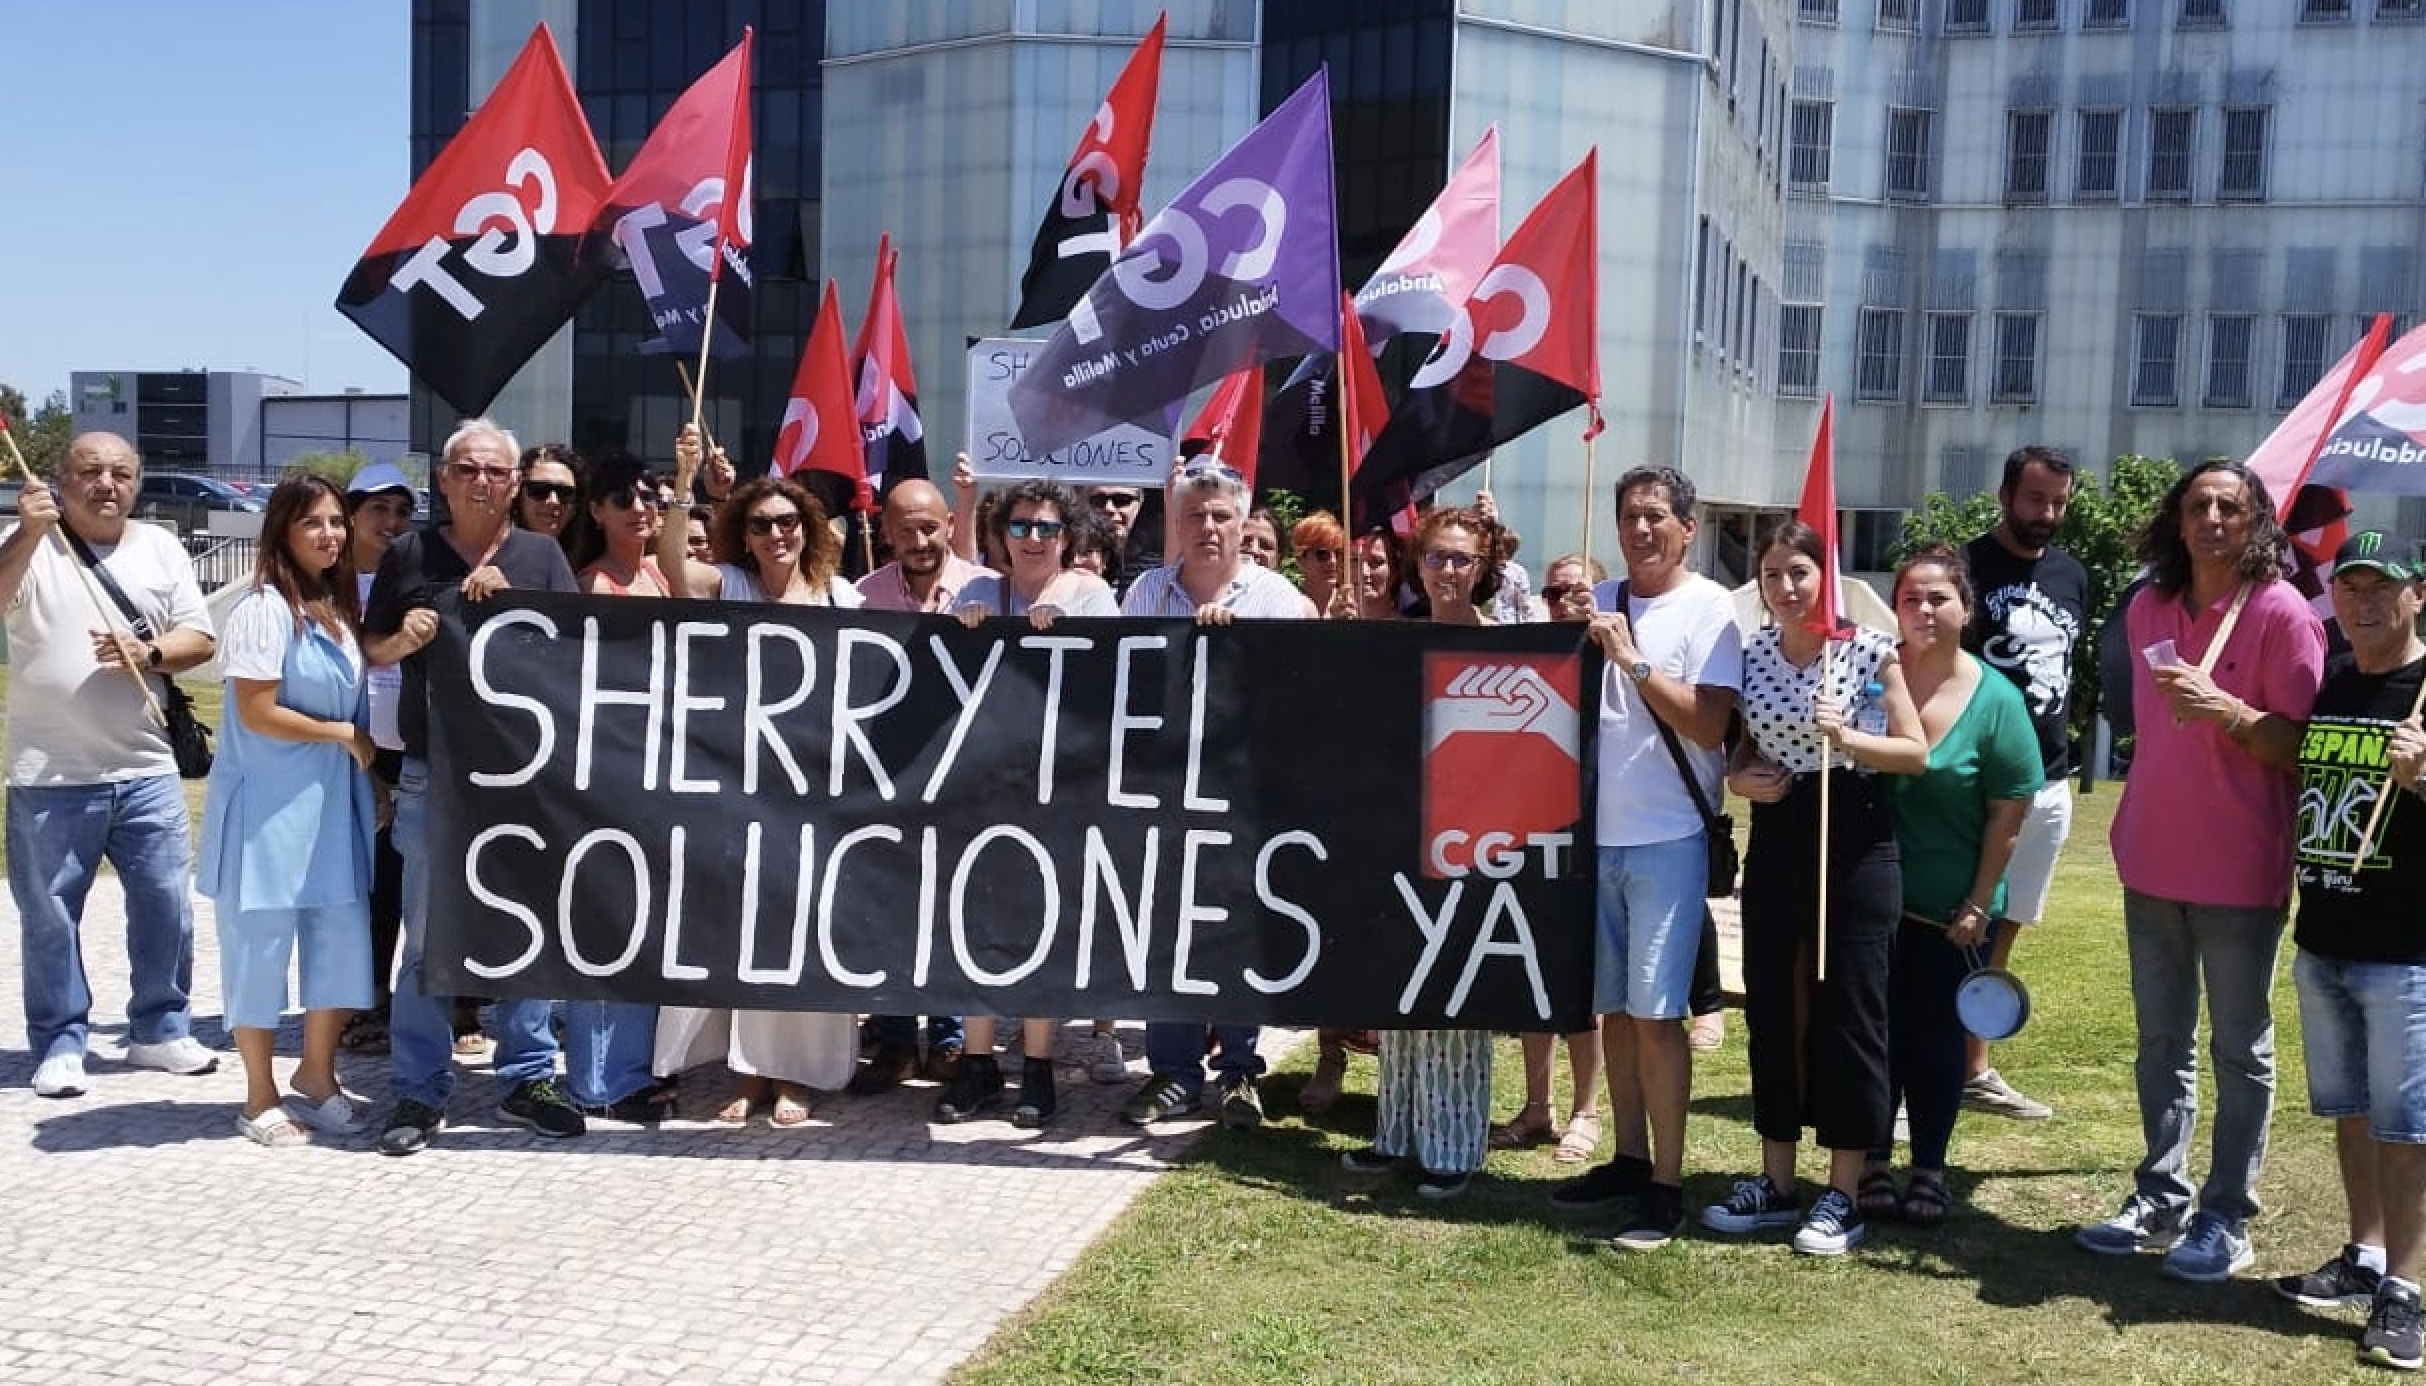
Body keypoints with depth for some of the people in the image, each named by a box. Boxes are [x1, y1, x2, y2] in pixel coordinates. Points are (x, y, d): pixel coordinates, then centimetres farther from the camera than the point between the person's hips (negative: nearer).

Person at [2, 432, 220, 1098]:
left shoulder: (161, 548, 9)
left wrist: (147, 653, -14)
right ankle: (59, 1043, 17)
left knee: (165, 905, 7)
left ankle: (160, 1030, 22)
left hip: (146, 769, 3)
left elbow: (199, 638, 6)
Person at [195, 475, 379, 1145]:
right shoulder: (264, 607, -13)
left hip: (332, 801, 7)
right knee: (261, 947, 4)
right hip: (266, 805, -7)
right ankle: (260, 1099, 18)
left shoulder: (339, 606, 10)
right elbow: (256, 714, -18)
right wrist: (345, 734, -9)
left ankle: (316, 1075, 26)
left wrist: (362, 758, 3)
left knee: (342, 941, 6)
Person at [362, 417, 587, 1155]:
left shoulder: (541, 555, 7)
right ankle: (419, 1091, 13)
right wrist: (403, 640, -9)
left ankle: (527, 1077, 19)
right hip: (433, 775, 0)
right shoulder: (409, 554, 7)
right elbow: (371, 649, 13)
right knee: (429, 936, 4)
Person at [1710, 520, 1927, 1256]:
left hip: (1855, 839, -4)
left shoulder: (1870, 650, -6)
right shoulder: (1749, 654, 6)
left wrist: (1847, 737, -20)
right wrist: (1739, 778, -6)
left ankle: (1842, 1196, 10)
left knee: (1848, 1010, 0)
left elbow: (1917, 753, -4)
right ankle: (1775, 1181, 20)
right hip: (1775, 840, 4)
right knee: (1771, 1008, 8)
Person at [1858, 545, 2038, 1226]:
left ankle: (1930, 1170, 21)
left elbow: (2008, 813, -6)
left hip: (1953, 907, -1)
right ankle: (1872, 1163, 20)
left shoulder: (1996, 699, -8)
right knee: (1876, 1029, 7)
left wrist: (1977, 906, -7)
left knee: (1936, 1035, 8)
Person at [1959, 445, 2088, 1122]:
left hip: (2048, 781, 7)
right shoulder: (1967, 565, -9)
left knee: (2003, 927, 14)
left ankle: (1973, 1069, 24)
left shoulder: (2071, 575, 12)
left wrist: (2060, 752, 17)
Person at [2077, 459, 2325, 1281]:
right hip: (2151, 862, 6)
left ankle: (2227, 1219, 13)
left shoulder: (2282, 613, -11)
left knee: (2239, 1051, 5)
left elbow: (2301, 746, -12)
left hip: (2239, 870, -6)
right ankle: (2160, 1200, 23)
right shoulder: (2149, 609, 7)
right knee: (2161, 1044, 13)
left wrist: (2225, 710, -27)